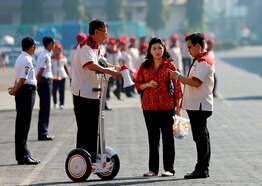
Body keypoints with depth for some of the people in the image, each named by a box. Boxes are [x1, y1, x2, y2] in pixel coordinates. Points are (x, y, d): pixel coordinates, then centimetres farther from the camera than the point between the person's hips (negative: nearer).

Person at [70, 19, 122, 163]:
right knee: (84, 129, -7)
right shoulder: (85, 46, -15)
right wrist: (111, 72, -34)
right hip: (83, 93, -10)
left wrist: (114, 67, 23)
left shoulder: (96, 47, 16)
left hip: (93, 93, 10)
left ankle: (92, 160, 17)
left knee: (93, 129, 11)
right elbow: (90, 65, -32)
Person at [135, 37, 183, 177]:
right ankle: (153, 169, 13)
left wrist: (178, 107, -3)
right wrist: (147, 84, -9)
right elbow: (138, 85, 13)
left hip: (167, 107, -2)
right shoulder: (144, 66, 7)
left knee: (167, 137, 1)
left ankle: (169, 169, 6)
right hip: (149, 107, 2)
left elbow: (176, 87, 1)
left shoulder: (170, 65, 0)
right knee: (153, 138, 7)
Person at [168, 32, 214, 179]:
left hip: (200, 106, -11)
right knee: (200, 137, 12)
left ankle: (202, 170, -7)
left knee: (201, 136, -8)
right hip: (195, 105, 11)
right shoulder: (199, 61, 19)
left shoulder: (204, 62, -15)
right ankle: (202, 169, 17)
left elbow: (195, 82, -24)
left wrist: (178, 77, -15)